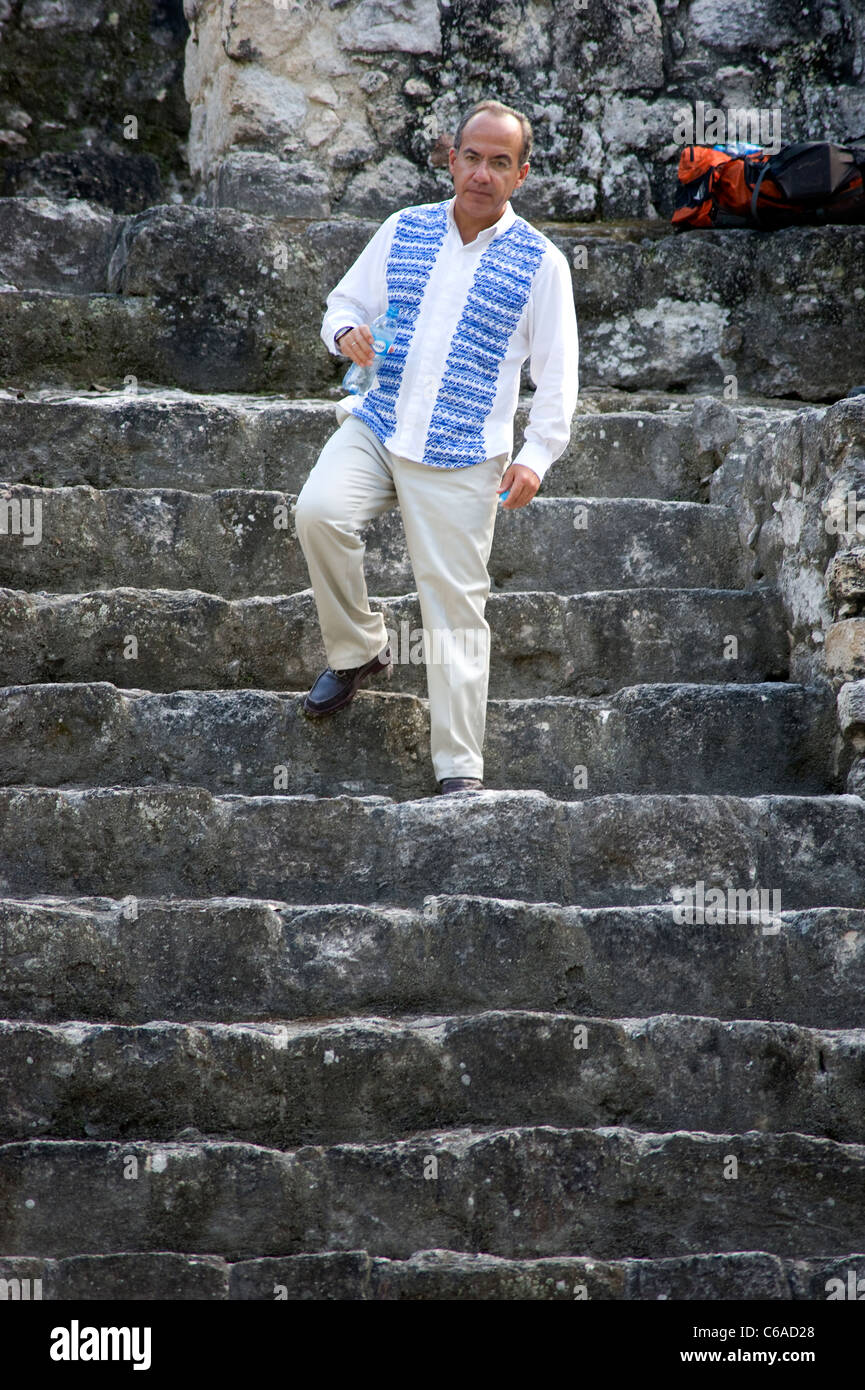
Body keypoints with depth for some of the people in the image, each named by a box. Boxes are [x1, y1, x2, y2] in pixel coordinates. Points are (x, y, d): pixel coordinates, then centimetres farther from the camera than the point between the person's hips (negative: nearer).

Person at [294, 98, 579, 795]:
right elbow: (345, 301, 19)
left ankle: (460, 770, 4)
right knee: (318, 511, -25)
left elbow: (558, 372, 2)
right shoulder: (405, 229, 10)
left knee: (456, 602, -3)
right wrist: (347, 332, -6)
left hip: (463, 457, -2)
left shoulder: (540, 262, 2)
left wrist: (537, 456, -10)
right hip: (376, 425, 3)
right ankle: (359, 649, 0)